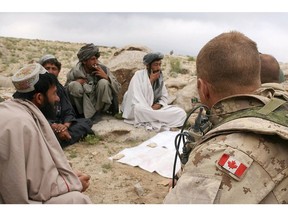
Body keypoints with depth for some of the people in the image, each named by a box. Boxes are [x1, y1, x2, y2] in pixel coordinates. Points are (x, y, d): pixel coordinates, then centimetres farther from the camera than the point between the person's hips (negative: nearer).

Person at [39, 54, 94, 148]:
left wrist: (65, 125, -16)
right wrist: (54, 127, -26)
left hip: (60, 124, 7)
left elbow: (69, 112, 5)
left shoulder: (59, 87, 12)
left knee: (87, 121, -10)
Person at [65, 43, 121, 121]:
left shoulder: (103, 69, -8)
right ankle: (90, 114, -13)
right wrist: (76, 82, -20)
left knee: (103, 82, -23)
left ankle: (98, 111, -4)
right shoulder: (75, 72, -9)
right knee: (74, 85, -23)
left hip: (100, 104, 0)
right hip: (83, 107, 0)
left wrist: (107, 77, -23)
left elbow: (118, 88, -6)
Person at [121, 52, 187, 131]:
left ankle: (151, 123, -22)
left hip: (154, 108, 5)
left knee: (181, 113, -13)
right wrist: (151, 81, -21)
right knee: (138, 108, -42)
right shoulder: (139, 75, -10)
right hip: (139, 108, -5)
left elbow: (164, 96, 8)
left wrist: (158, 105, -14)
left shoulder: (159, 77, 5)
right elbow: (137, 98, -21)